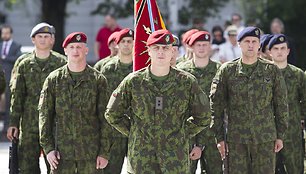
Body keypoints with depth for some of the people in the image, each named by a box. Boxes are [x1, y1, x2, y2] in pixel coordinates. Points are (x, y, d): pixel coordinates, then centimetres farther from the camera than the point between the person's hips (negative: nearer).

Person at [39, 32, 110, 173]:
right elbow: (44, 115, 4)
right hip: (62, 152, 0)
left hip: (90, 153, 0)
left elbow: (105, 119, 2)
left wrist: (104, 152, -3)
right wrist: (48, 147, -3)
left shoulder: (98, 80, 2)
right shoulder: (54, 79, 4)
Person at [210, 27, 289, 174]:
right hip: (236, 139, 0)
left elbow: (281, 104, 7)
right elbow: (216, 105, 3)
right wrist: (219, 137, 0)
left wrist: (280, 135, 4)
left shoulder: (272, 70, 3)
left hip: (266, 139, 0)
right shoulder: (226, 71, 2)